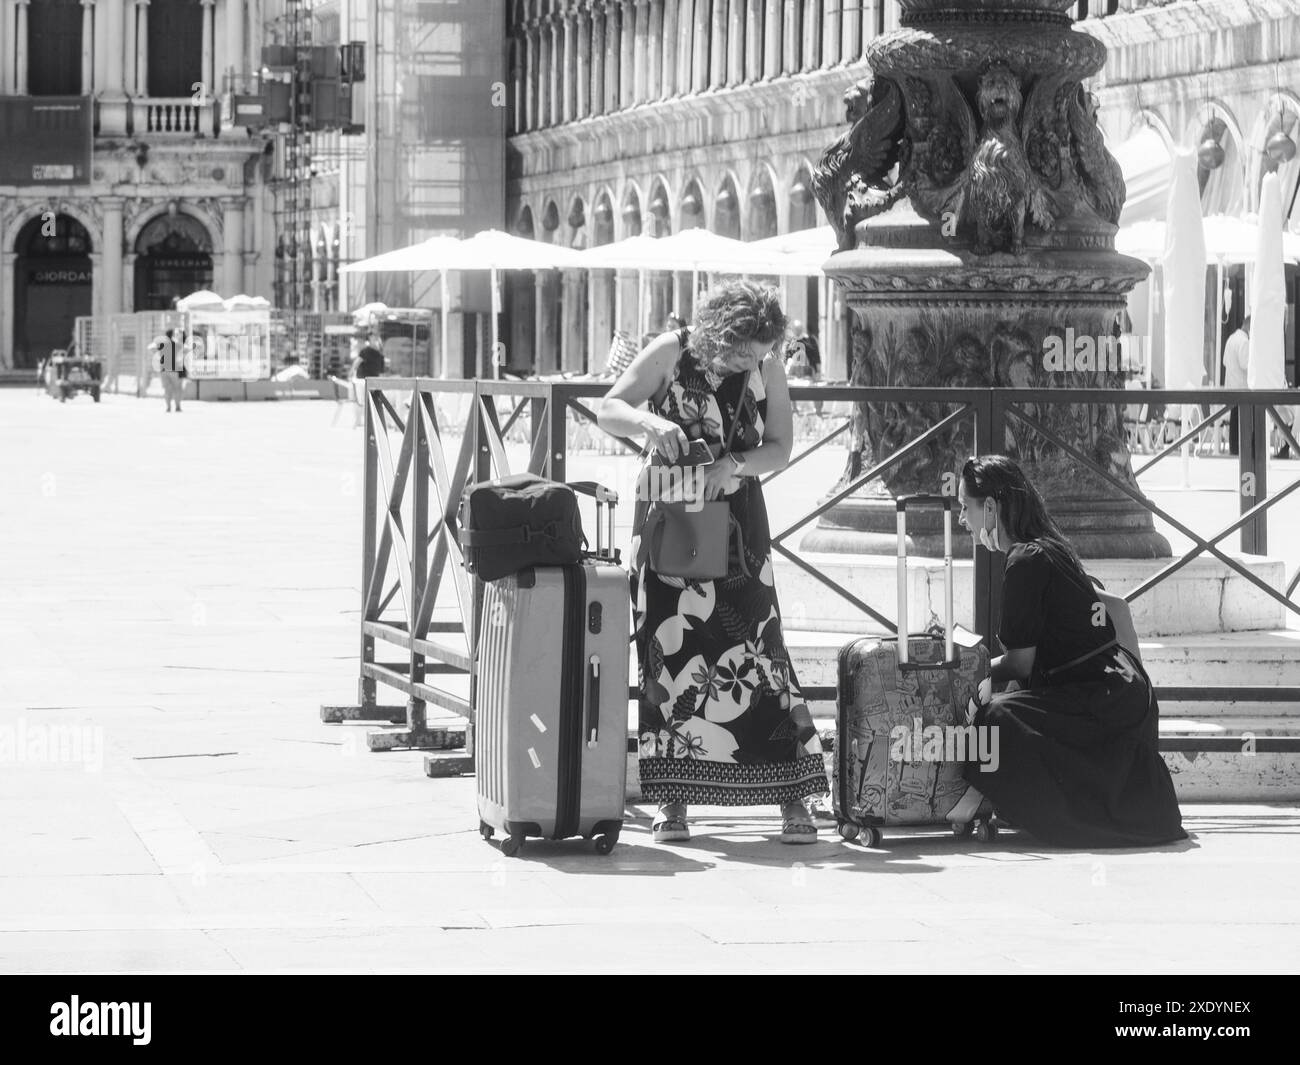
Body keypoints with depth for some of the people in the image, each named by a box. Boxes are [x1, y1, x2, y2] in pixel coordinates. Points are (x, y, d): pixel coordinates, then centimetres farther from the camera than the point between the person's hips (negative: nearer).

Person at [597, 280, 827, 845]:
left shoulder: (767, 368, -1)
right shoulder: (671, 353, -7)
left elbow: (779, 448, 0)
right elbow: (609, 410, -10)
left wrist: (733, 464, -20)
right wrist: (649, 422, -32)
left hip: (736, 522, 1)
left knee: (757, 652, -6)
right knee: (671, 650, -4)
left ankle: (793, 797, -4)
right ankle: (673, 801, 2)